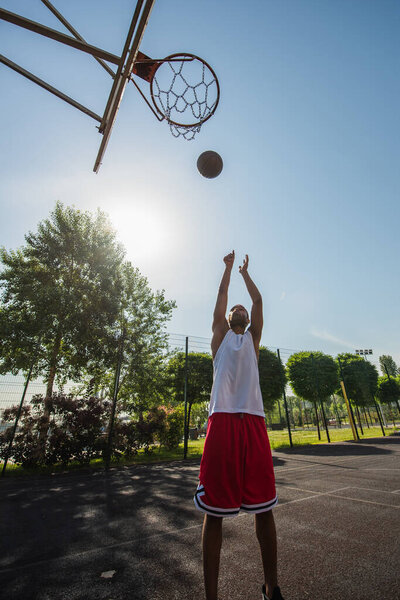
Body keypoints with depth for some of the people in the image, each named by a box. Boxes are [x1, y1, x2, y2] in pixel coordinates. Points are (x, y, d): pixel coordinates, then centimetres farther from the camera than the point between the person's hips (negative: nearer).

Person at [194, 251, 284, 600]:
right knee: (214, 511, 4)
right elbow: (221, 295, 19)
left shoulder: (253, 338, 22)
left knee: (264, 508, 10)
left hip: (254, 421, 2)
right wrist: (229, 267, 31)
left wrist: (246, 272, 34)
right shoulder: (221, 335, 18)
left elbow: (258, 300, 22)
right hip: (223, 419, -2)